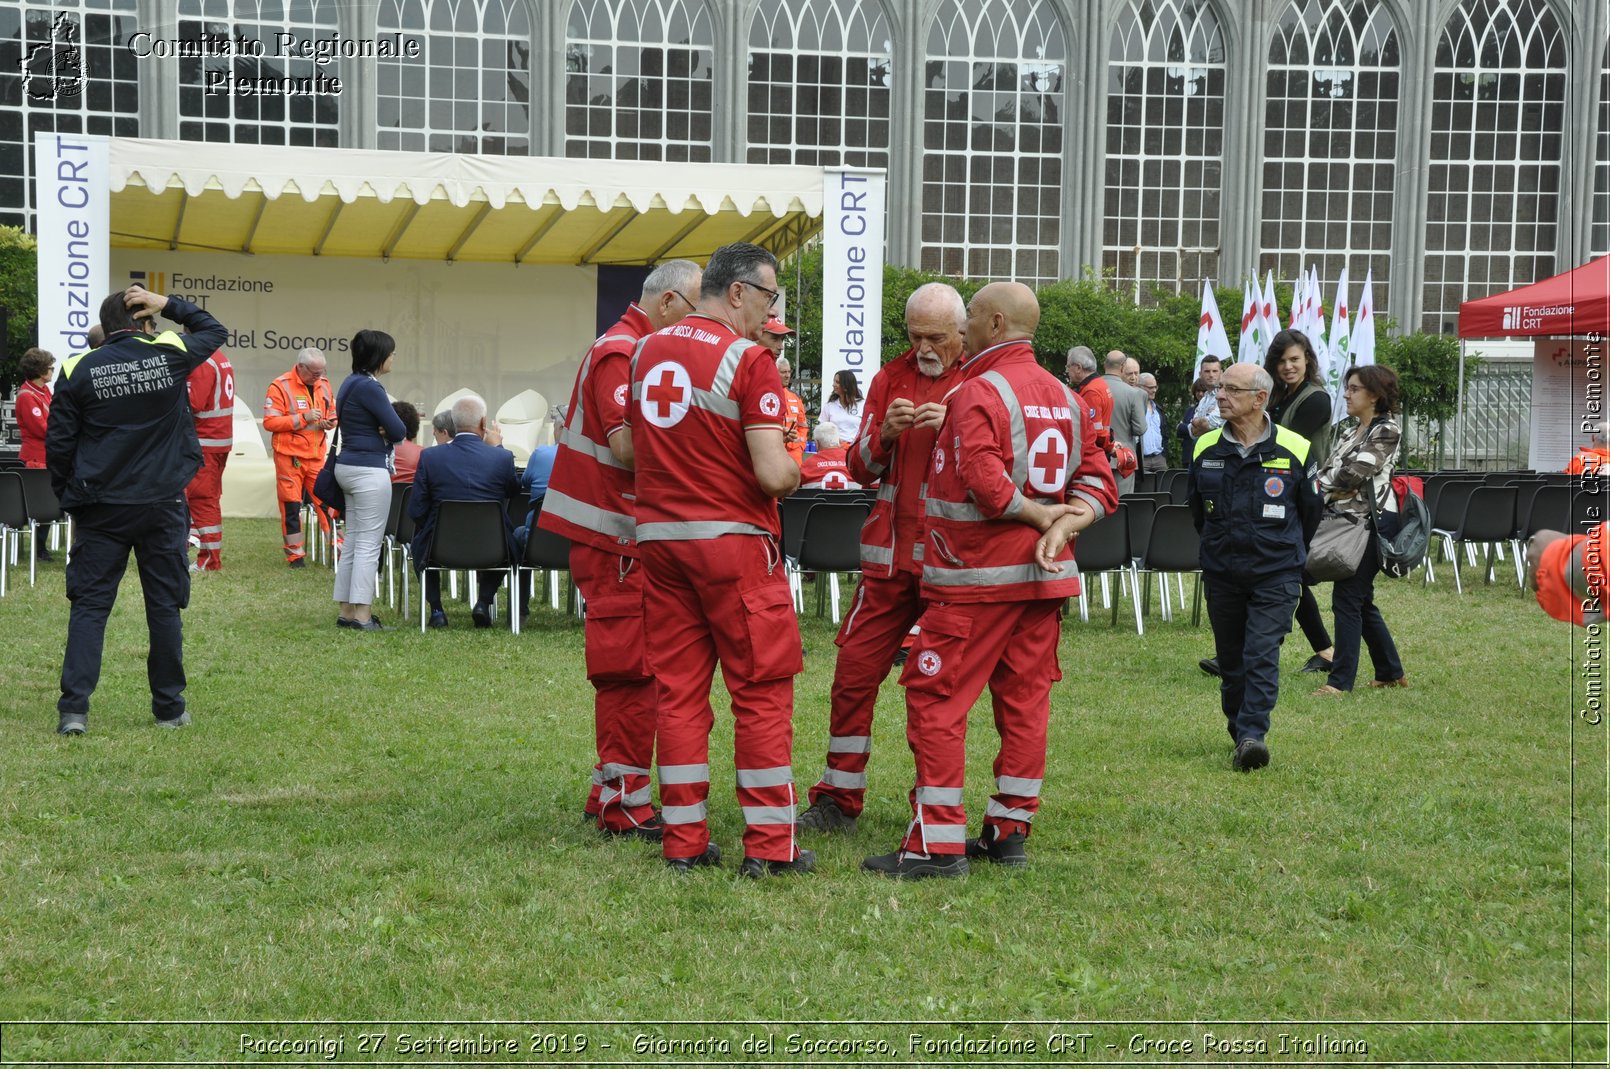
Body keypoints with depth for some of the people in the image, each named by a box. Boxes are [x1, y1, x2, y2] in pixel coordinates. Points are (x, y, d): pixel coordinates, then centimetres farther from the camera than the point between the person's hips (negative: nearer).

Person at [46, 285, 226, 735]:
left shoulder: (79, 370, -2)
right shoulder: (170, 354, -3)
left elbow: (58, 443, 1)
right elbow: (214, 330, 18)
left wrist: (69, 497, 13)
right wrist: (169, 304, 10)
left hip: (100, 508, 0)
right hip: (162, 505, 0)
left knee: (89, 605, 4)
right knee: (164, 605, 8)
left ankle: (73, 709, -4)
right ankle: (169, 707, 14)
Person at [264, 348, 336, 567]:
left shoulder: (323, 384, 9)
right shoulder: (281, 386, -8)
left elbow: (331, 413, 23)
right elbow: (269, 422, -14)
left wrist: (328, 422, -1)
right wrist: (303, 418, -19)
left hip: (316, 456, 4)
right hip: (290, 456, -4)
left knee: (326, 500, -1)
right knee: (291, 505, 1)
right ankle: (295, 554, 8)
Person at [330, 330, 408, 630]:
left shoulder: (352, 383, 14)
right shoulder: (369, 387, -17)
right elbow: (398, 431, -16)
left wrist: (380, 429, -4)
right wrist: (385, 430, 5)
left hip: (349, 467, 10)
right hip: (369, 470, -10)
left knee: (353, 541, 12)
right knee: (369, 544, -7)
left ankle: (347, 611, 15)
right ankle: (361, 615, -8)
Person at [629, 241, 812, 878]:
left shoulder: (645, 352, 9)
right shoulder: (748, 359, -12)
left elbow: (624, 448, 16)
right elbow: (773, 473, -17)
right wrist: (794, 473, 3)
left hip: (657, 534, 6)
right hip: (733, 539, -6)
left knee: (678, 688, 10)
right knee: (762, 690, 3)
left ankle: (684, 842, 13)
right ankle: (769, 845, 5)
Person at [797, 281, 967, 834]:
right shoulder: (891, 378, 10)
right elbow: (861, 469, 10)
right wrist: (884, 434, -10)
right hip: (891, 554, 3)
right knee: (855, 669, 1)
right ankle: (838, 801, 10)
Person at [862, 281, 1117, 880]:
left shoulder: (977, 394, -12)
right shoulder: (1064, 397, 14)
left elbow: (984, 482, -25)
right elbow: (1098, 479, 9)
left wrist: (1043, 516, -11)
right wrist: (1068, 522, -7)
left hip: (976, 578, -8)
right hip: (1044, 573, 8)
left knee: (935, 696, -3)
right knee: (1024, 697, 11)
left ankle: (938, 844, -5)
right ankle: (1009, 831, 18)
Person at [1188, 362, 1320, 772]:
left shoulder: (1294, 450, -5)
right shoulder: (1206, 448, 2)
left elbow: (1310, 511, 9)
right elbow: (1195, 505, 18)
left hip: (1276, 574, -3)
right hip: (1221, 574, 3)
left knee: (1262, 656, -13)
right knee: (1231, 660, 10)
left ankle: (1252, 734, -16)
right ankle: (1239, 731, 24)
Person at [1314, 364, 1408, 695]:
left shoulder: (1386, 431, -9)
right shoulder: (1353, 431, 17)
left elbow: (1354, 473, -15)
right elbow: (1332, 472, 13)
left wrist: (1321, 482, -3)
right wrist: (1325, 489, -7)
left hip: (1373, 521, -9)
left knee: (1347, 598, -9)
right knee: (1361, 600, 13)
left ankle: (1340, 680, -6)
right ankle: (1391, 672, 24)